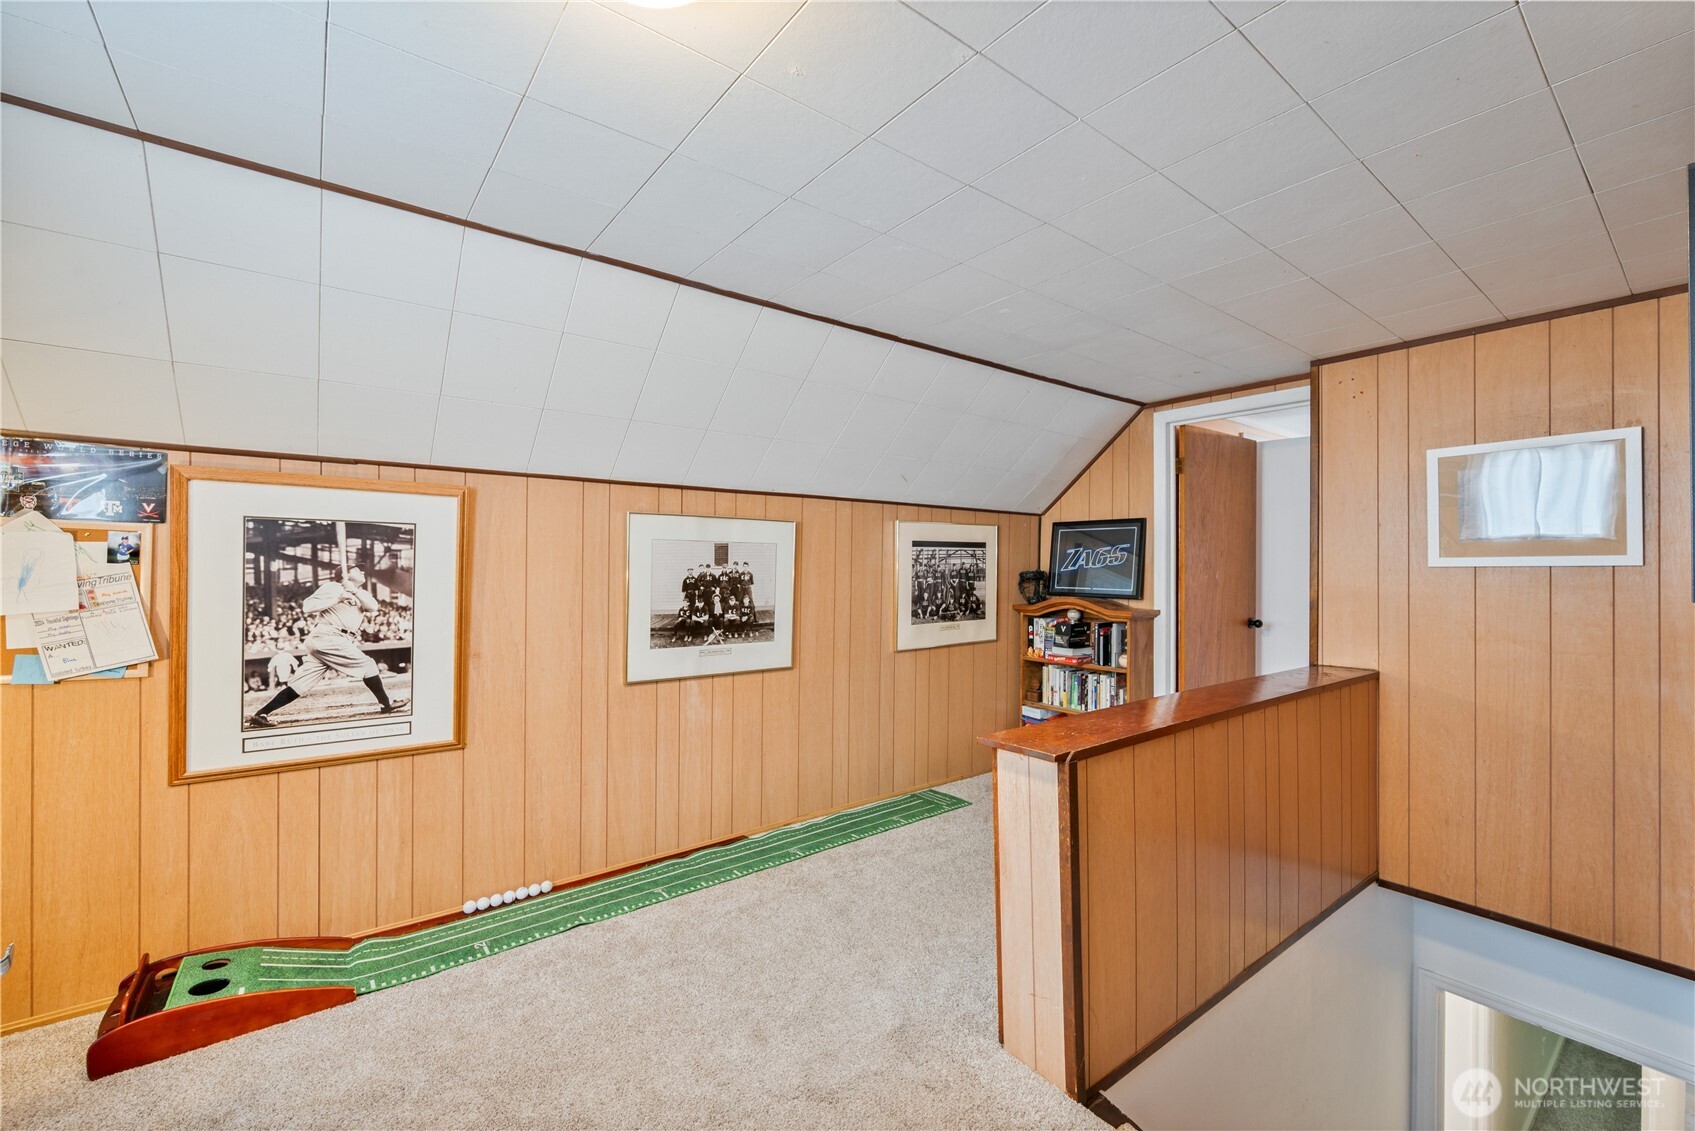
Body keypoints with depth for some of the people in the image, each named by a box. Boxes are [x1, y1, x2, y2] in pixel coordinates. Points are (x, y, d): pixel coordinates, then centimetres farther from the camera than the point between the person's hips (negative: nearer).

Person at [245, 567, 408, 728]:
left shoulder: (361, 594, 21)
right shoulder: (332, 587, 1)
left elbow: (373, 606, 1)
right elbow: (307, 606, -8)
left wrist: (355, 590, -9)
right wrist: (338, 598, -13)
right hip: (326, 637, -8)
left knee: (299, 684, 3)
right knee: (367, 664, -9)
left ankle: (259, 714, 4)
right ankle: (386, 704, -5)